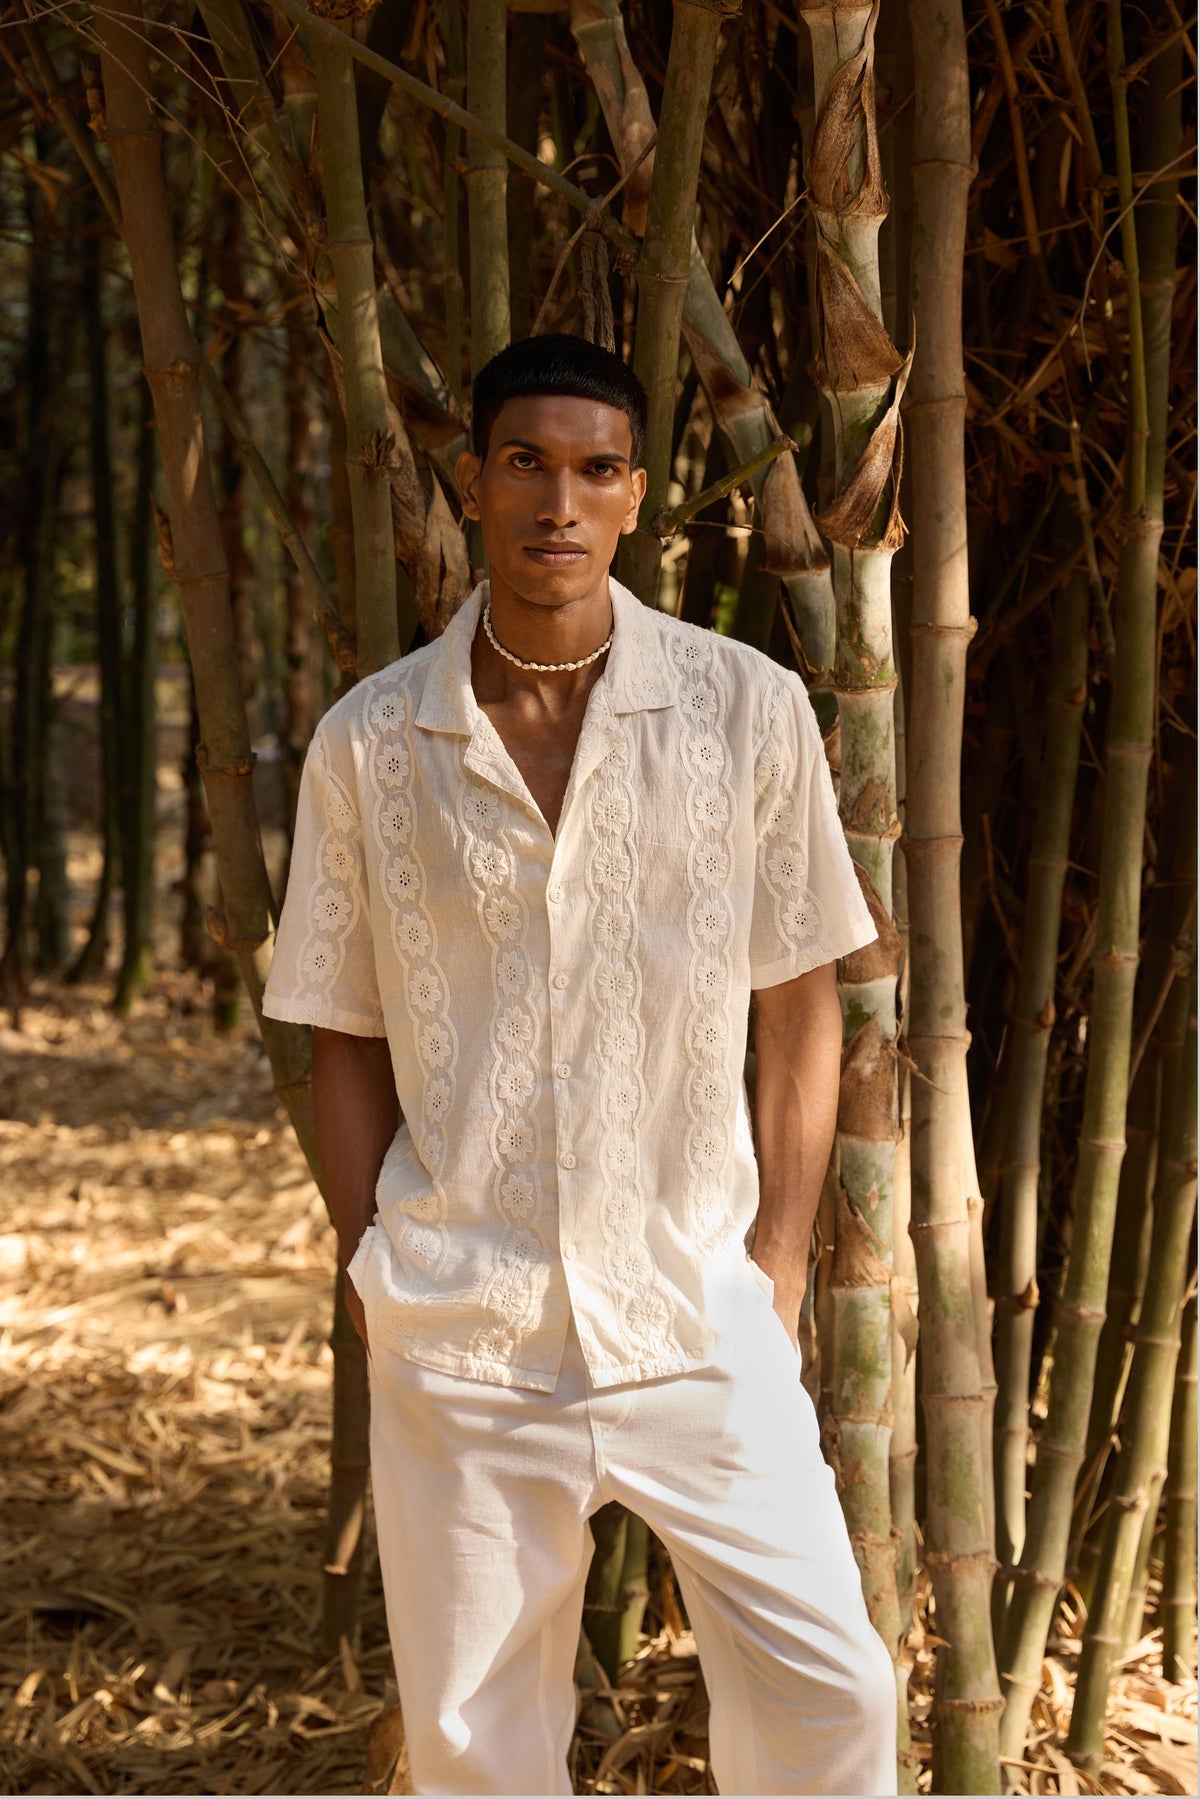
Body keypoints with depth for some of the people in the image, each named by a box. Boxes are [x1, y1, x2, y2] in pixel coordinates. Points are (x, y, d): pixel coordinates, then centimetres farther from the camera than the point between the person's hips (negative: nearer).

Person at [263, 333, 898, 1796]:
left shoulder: (749, 710, -3)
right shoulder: (368, 743, -1)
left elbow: (800, 1004, 4)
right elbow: (345, 1040, 7)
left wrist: (780, 1257, 1)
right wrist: (371, 1281, 2)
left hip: (696, 1306, 0)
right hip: (458, 1329, 1)